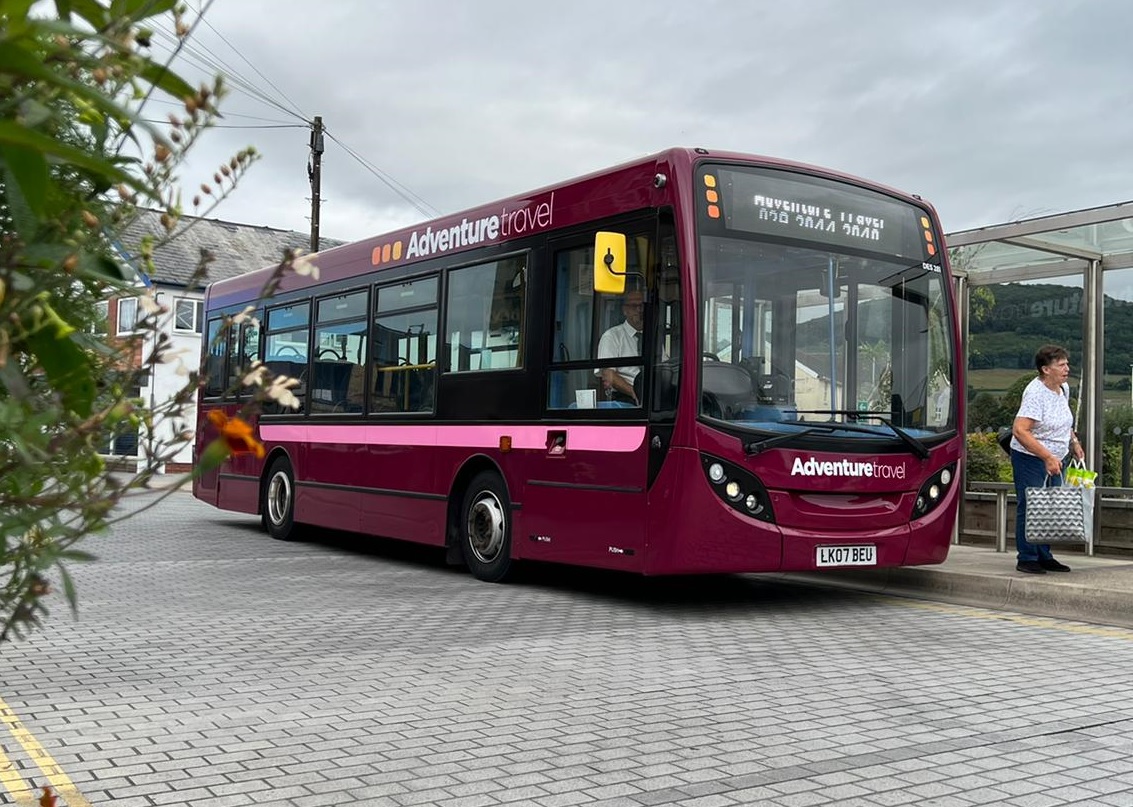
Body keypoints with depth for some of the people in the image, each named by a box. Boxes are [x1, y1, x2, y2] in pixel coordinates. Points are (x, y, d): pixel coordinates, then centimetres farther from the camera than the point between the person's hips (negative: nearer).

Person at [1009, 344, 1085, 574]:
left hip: (1055, 460, 8)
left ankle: (1044, 557, 20)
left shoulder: (1063, 389, 7)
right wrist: (1047, 457, -30)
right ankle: (1027, 559, 3)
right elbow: (1020, 430, -29)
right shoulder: (1035, 393, -21)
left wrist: (1074, 442, 15)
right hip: (1030, 459, -8)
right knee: (1030, 507, -5)